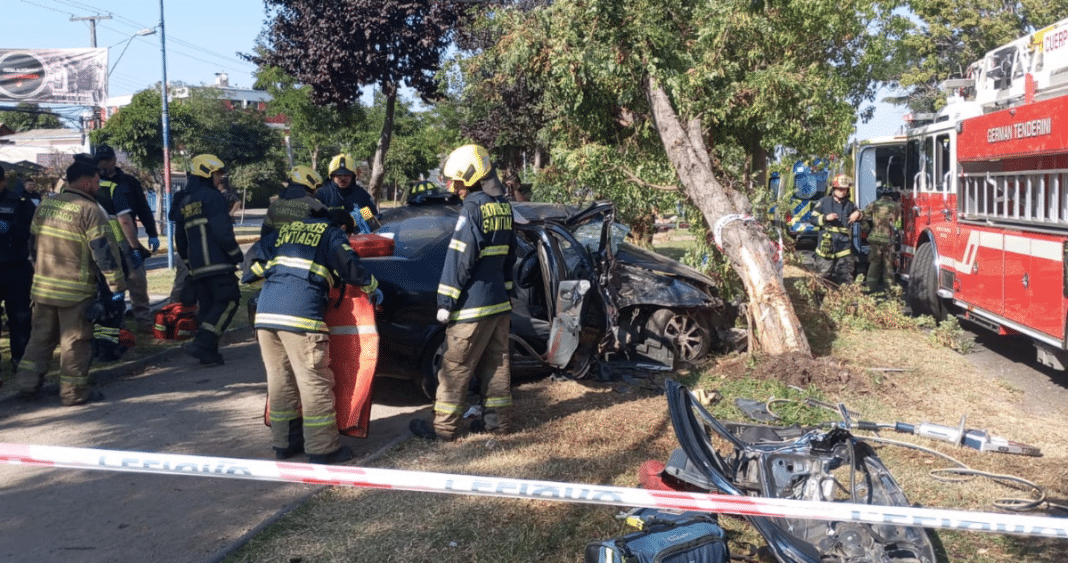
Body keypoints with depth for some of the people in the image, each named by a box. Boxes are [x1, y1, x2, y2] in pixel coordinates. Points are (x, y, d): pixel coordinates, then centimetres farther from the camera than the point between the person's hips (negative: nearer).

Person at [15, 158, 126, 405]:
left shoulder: (46, 205, 8)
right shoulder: (90, 210, -14)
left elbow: (33, 243, 16)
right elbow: (105, 252, -17)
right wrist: (117, 285, -12)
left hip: (42, 286, 7)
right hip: (76, 291, -6)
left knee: (41, 335, 18)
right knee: (76, 341, 3)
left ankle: (28, 383, 18)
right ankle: (74, 391, 9)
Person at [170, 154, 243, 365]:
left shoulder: (184, 202, 20)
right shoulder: (212, 196, -6)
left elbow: (180, 238, 24)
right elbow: (222, 230, -15)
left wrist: (188, 261, 30)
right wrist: (236, 254, -6)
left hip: (196, 266, 9)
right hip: (217, 262, -9)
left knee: (206, 306, 12)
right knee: (228, 301, -7)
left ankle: (208, 352, 10)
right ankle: (202, 343, -18)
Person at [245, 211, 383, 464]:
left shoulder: (286, 228, 25)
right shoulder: (332, 234, 11)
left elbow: (255, 256, 20)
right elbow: (350, 267, 2)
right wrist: (373, 288, 18)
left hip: (265, 313, 6)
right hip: (301, 316, -6)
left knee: (279, 379, 15)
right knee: (314, 382, 0)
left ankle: (284, 442, 23)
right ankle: (323, 448, 4)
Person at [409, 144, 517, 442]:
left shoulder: (473, 208, -15)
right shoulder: (503, 207, 10)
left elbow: (458, 260, -17)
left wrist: (445, 302, -14)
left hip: (473, 305, -8)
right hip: (500, 303, 8)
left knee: (456, 366, 0)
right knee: (496, 363, 14)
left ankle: (444, 426, 7)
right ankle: (497, 419, 20)